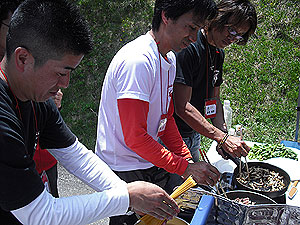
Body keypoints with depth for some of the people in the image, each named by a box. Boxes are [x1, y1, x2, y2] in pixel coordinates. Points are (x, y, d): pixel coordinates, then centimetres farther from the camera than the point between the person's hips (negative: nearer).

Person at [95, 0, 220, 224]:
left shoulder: (169, 59, 6)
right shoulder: (137, 61, -25)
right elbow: (135, 138, -26)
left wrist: (189, 162, 5)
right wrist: (185, 168, -23)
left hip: (153, 163, 8)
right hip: (124, 171, -8)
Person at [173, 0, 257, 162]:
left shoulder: (219, 53, 7)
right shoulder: (188, 47, -22)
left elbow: (214, 99, 10)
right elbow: (182, 107, -27)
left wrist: (224, 136, -4)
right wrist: (222, 138, -27)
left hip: (194, 134, 9)